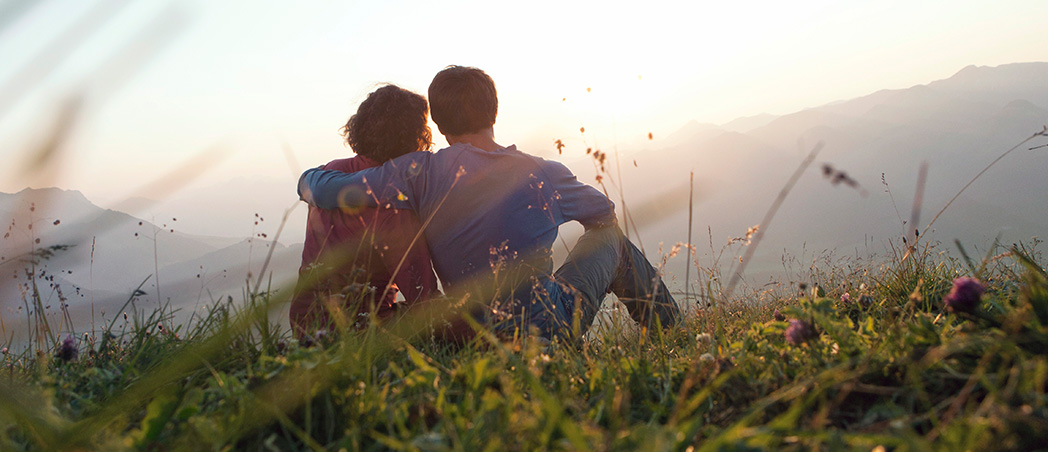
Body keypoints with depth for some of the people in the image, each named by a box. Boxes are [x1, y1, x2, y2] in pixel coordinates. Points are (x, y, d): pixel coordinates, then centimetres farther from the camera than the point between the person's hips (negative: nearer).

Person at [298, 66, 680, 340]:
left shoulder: (420, 174, -14)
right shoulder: (544, 175, -12)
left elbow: (316, 187, -12)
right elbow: (605, 211, 9)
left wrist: (314, 177, 13)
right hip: (552, 328, -1)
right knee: (609, 235, 22)